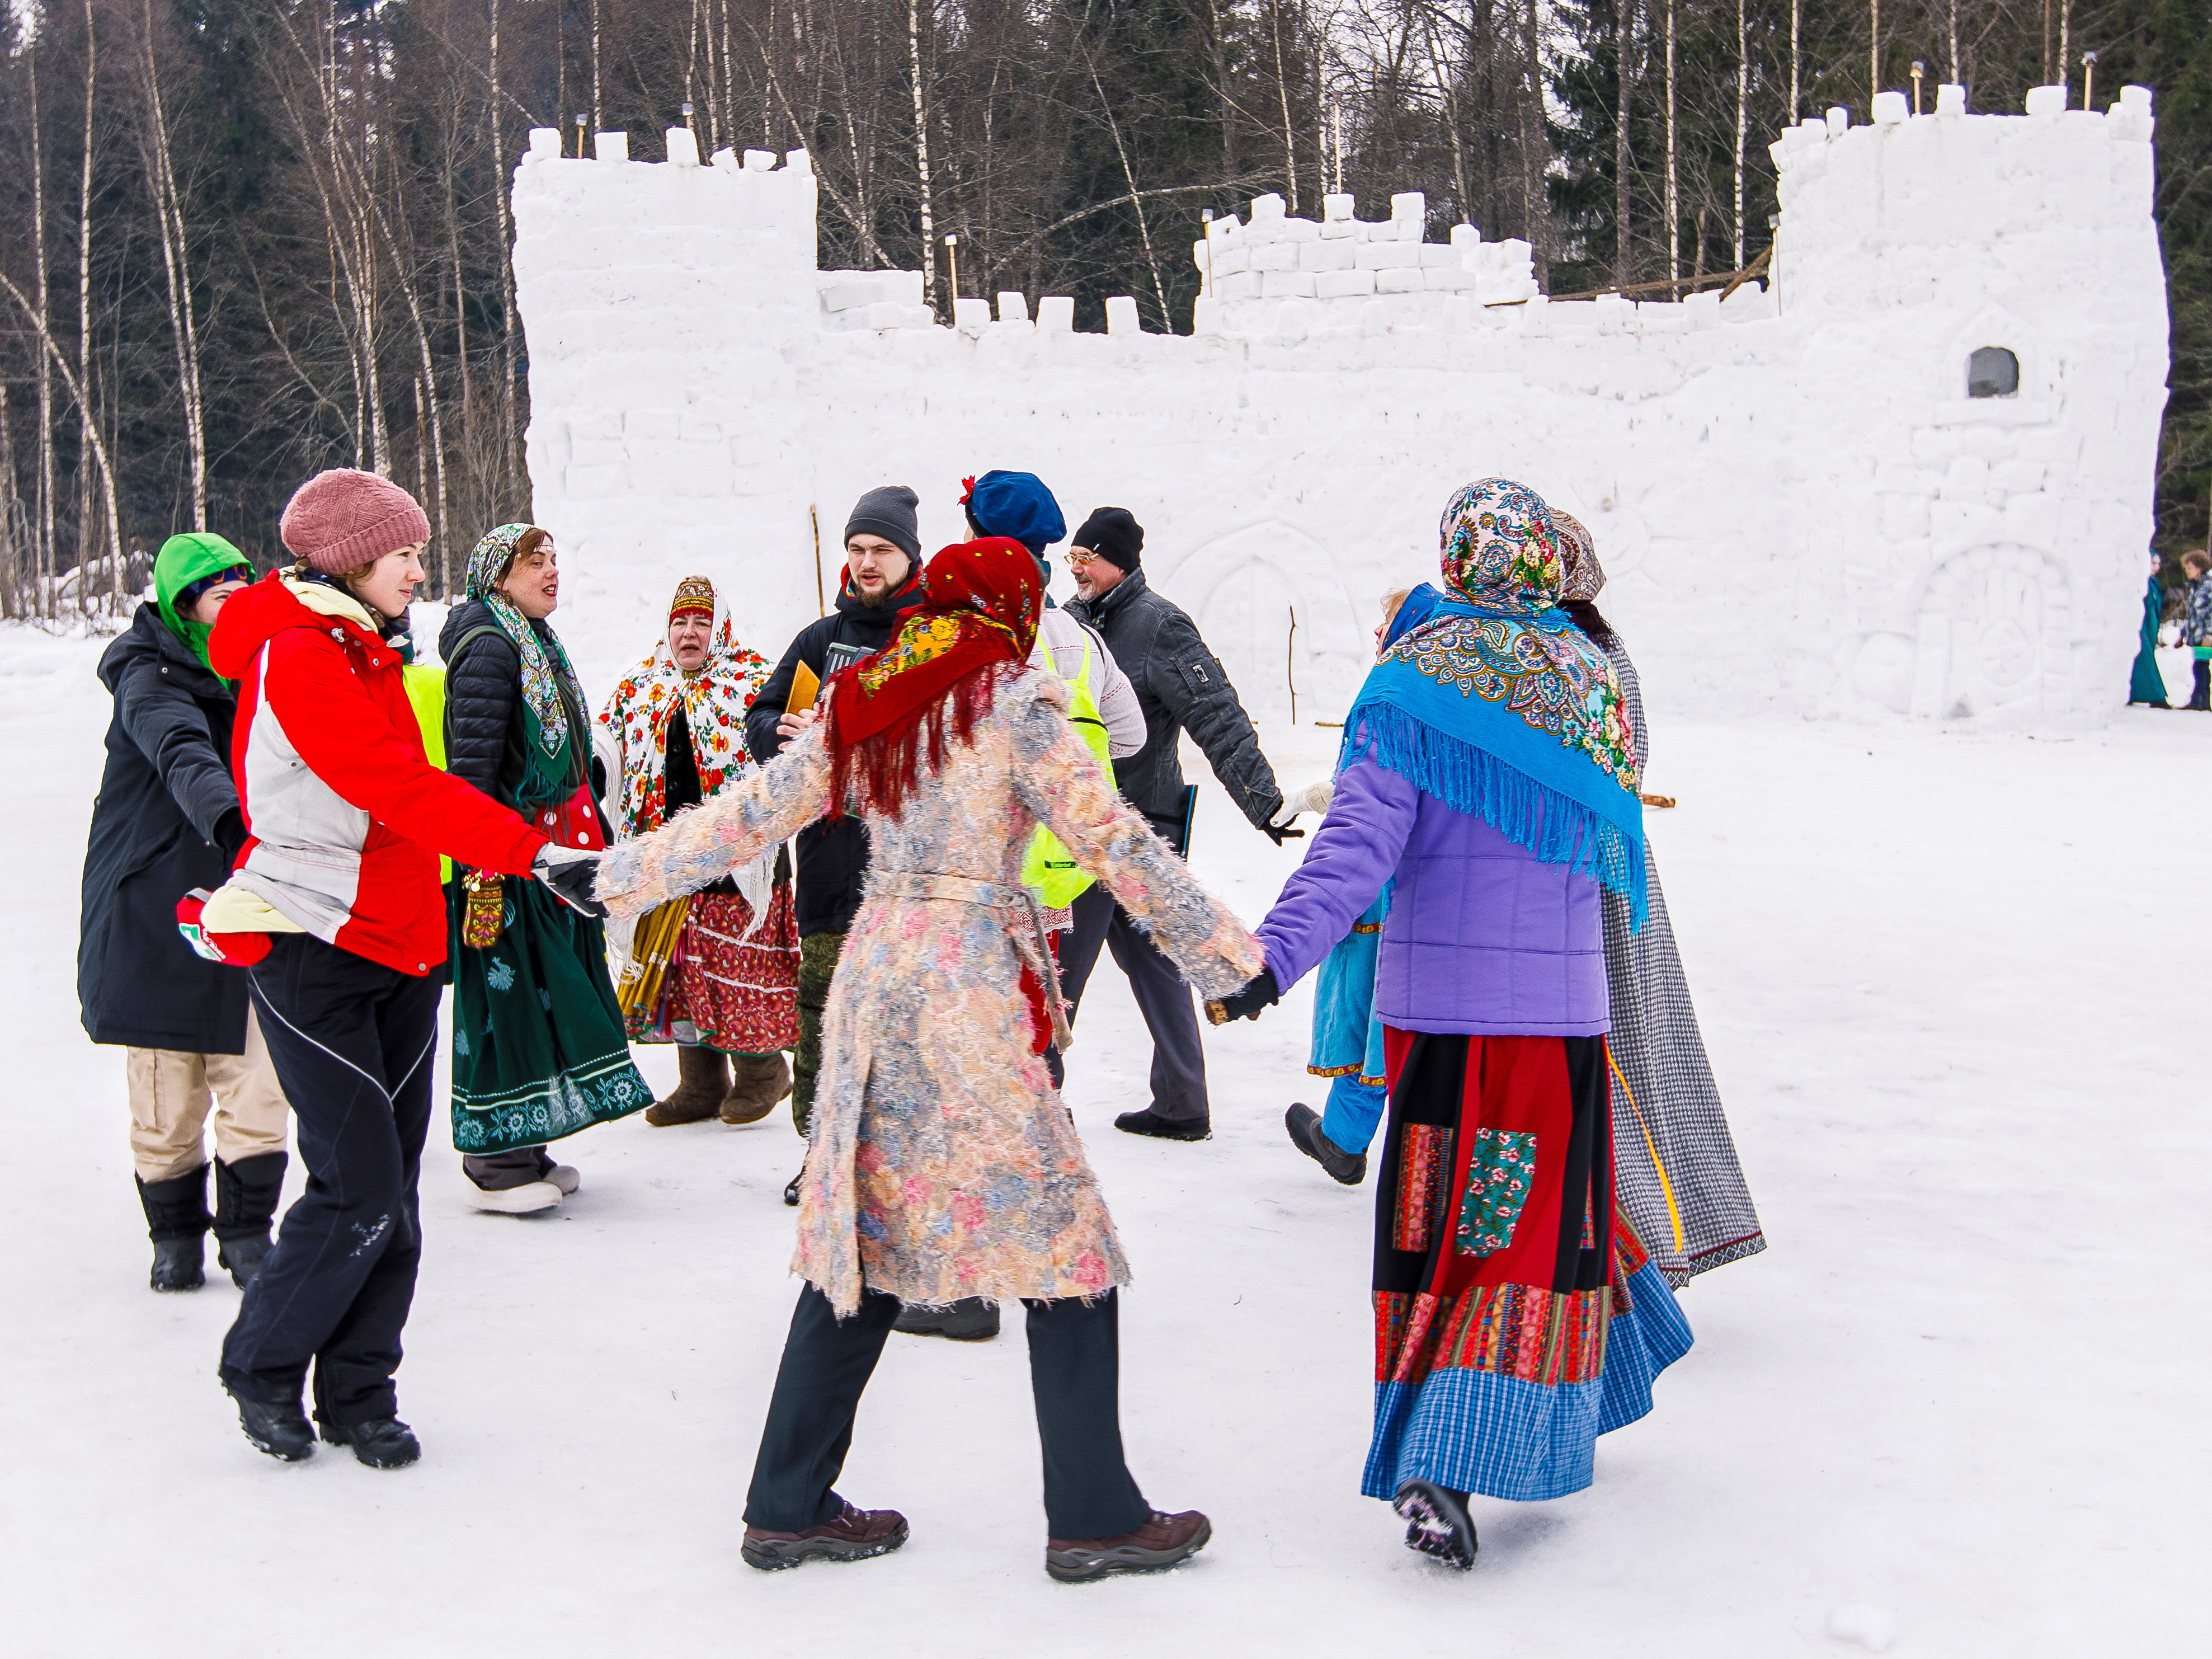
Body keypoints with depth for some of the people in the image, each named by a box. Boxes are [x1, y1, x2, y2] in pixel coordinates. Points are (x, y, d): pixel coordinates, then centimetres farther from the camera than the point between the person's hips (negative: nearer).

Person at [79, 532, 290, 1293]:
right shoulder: (150, 678, -12)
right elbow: (181, 752, -34)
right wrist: (225, 815, -52)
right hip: (156, 915, -4)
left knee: (257, 1084, -1)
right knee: (167, 1091, 2)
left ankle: (247, 1230, 16)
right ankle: (176, 1232, 21)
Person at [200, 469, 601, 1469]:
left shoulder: (364, 656, 16)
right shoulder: (299, 659, -15)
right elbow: (403, 789, -26)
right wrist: (534, 854, -33)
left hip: (398, 951, 9)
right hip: (313, 958, -9)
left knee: (392, 1196, 8)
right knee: (361, 1192, -9)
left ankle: (359, 1396, 18)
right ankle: (261, 1367, 14)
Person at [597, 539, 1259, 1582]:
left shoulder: (858, 708, 11)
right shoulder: (1013, 704, -6)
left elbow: (748, 815, 15)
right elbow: (1112, 842, -9)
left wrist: (620, 874, 27)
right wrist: (1222, 952, -5)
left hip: (874, 976, 7)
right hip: (972, 990, -7)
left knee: (861, 1234, 13)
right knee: (1059, 1237, 2)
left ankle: (789, 1507, 19)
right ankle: (1093, 1518, 6)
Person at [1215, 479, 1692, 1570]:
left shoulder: (1415, 680, -5)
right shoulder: (1590, 682, 5)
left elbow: (1361, 842, -18)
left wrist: (1278, 950, -24)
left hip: (1433, 998, -1)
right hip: (1558, 999, 1)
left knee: (1435, 1224, 10)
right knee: (1537, 1225, 6)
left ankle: (1422, 1453, 16)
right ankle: (1453, 1465, -3)